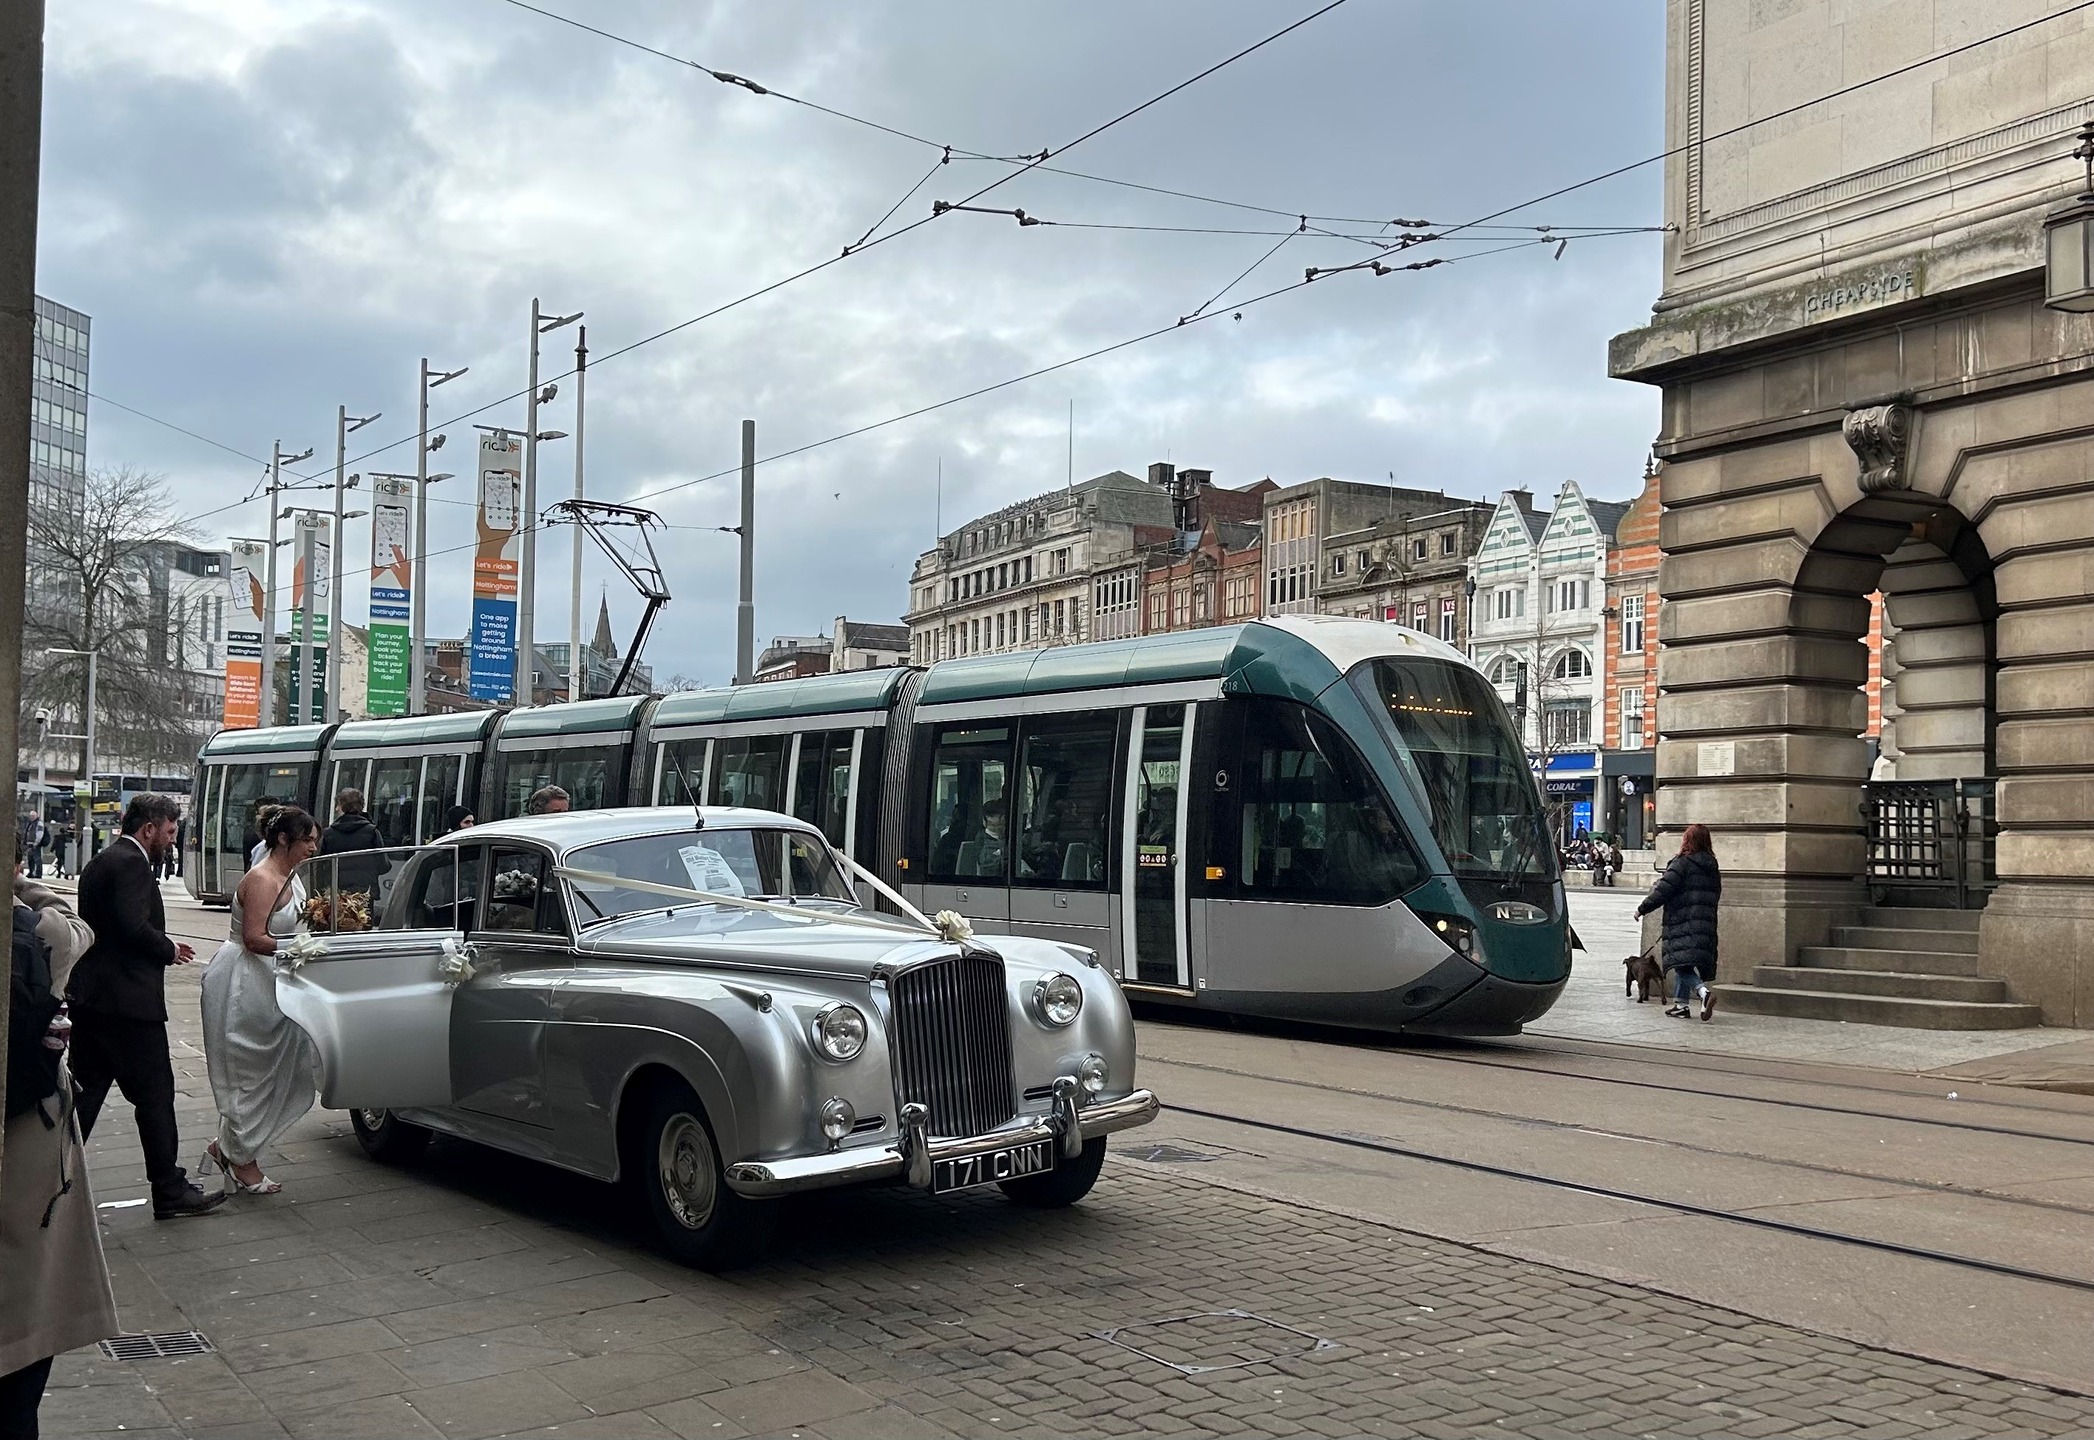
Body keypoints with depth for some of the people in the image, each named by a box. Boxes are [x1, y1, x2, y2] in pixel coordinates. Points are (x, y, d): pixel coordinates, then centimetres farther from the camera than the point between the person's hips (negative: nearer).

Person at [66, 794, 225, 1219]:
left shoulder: (100, 863, 18)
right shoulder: (131, 864, -14)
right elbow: (135, 928, -23)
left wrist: (163, 948, 13)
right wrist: (169, 950, -6)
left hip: (90, 998, 10)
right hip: (128, 1001, -10)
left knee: (85, 1093, 13)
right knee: (155, 1095, -2)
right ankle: (170, 1192, 4)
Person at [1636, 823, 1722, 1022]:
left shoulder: (1682, 863, -10)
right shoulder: (1712, 867, 12)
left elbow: (1662, 891, -12)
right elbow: (1715, 894, 20)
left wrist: (1642, 909, -2)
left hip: (1682, 923, -7)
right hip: (1705, 923, 8)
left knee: (1683, 964, -13)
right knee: (1685, 965, 16)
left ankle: (1704, 992, -35)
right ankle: (1680, 1004, 19)